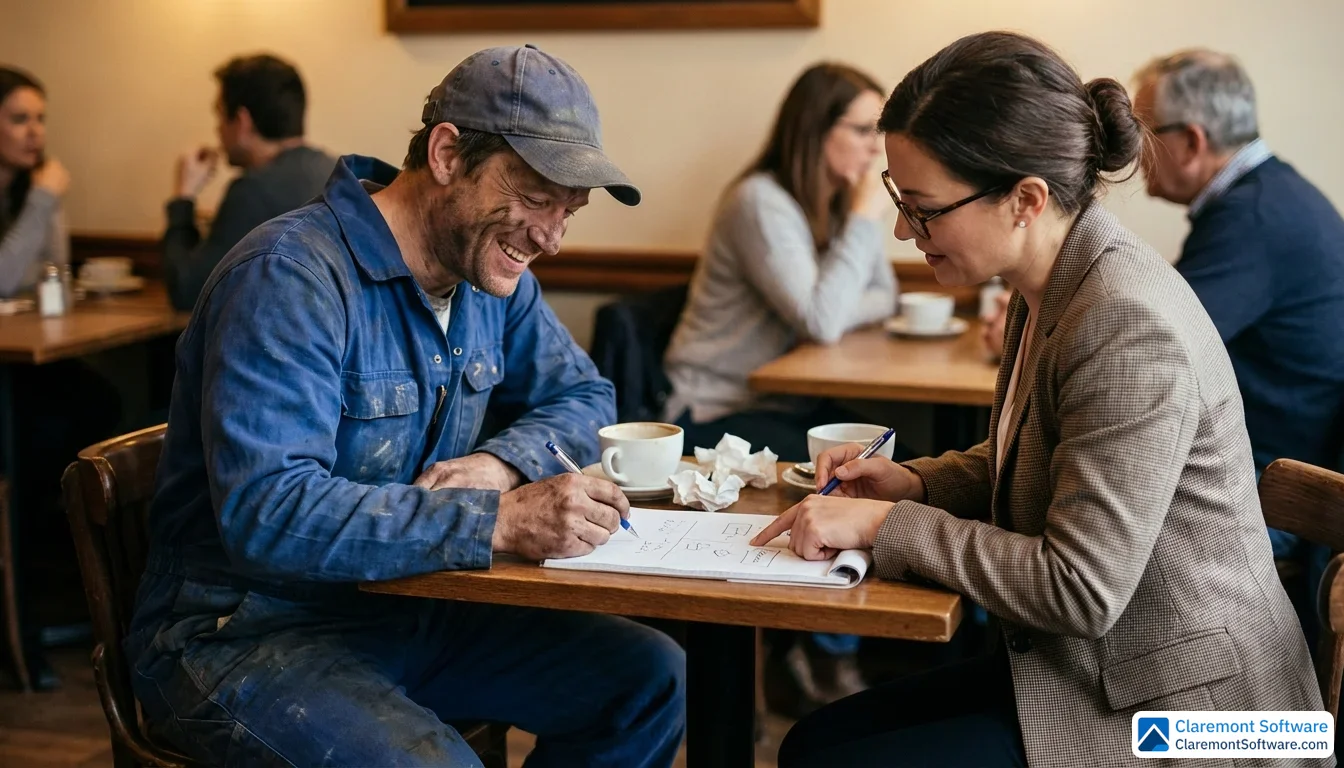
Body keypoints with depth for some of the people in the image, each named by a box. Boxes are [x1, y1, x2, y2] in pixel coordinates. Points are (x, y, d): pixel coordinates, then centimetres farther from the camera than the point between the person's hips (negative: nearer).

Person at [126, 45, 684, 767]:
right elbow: (267, 515, -32)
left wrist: (503, 463, -9)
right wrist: (499, 522, -35)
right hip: (246, 629, -8)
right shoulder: (292, 277, -23)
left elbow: (583, 396, 14)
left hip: (409, 607, 8)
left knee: (651, 676, -2)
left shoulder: (495, 274, 4)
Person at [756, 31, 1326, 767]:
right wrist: (912, 483, 2)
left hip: (1173, 708, -9)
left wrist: (886, 524, -20)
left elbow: (1080, 590, -26)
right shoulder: (1052, 289, 2)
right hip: (1085, 666, 9)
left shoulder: (1130, 326, -26)